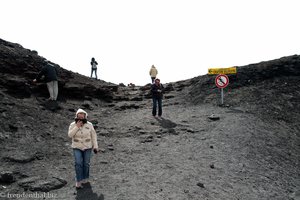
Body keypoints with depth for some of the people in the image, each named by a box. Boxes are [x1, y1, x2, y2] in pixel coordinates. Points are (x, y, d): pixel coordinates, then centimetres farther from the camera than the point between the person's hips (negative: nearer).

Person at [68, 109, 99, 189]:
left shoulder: (89, 125, -10)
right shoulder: (73, 125, -10)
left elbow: (93, 135, -4)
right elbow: (70, 135, -21)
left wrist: (95, 146, -6)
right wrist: (77, 126, -29)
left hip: (87, 147, 0)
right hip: (77, 147, 0)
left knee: (86, 163, 8)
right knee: (78, 163, -13)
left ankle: (85, 177, 31)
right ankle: (79, 181, -3)